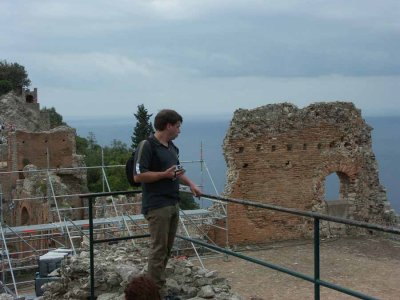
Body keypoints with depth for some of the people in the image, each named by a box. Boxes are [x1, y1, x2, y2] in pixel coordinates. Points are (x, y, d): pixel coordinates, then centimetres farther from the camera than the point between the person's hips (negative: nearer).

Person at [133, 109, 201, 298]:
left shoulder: (172, 147, 14)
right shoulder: (148, 146, -14)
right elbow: (138, 176, -19)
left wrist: (191, 184, 15)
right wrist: (165, 174, -18)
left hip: (173, 204, 9)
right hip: (157, 206, -9)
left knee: (166, 248, 12)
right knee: (159, 248, -6)